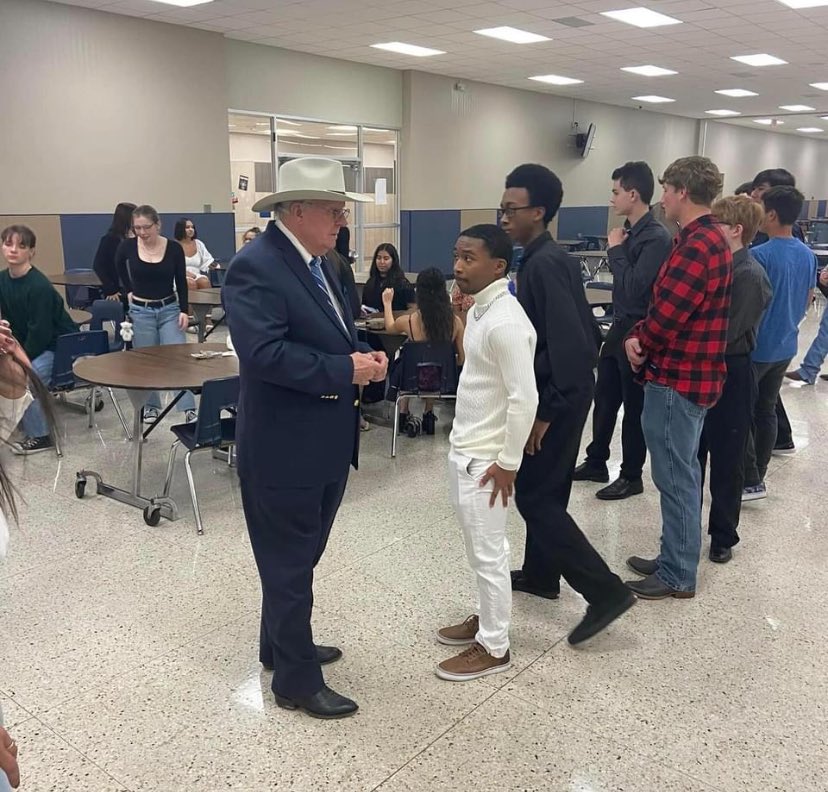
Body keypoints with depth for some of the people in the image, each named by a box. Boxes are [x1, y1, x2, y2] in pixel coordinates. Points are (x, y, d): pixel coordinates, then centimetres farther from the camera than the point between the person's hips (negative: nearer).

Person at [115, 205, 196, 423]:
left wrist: (184, 311, -9)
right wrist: (129, 290, 10)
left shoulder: (174, 248, -9)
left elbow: (181, 282, -1)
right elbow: (120, 269, 15)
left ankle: (188, 408, -5)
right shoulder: (128, 247, -7)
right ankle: (151, 406, 23)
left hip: (169, 309, -1)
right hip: (140, 311, 1)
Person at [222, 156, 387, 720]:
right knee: (290, 563, 6)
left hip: (325, 442, 9)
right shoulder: (255, 267, -19)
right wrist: (346, 371, -23)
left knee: (298, 556, 23)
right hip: (284, 448, -9)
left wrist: (366, 357, -5)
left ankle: (283, 645, 43)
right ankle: (297, 680, 23)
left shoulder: (318, 262, 10)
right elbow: (265, 352, -29)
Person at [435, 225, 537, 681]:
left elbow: (524, 398, -24)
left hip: (485, 458, -9)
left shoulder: (505, 321, -22)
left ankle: (493, 648, 17)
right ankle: (486, 618, 37)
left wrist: (508, 463, -18)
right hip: (463, 449, 9)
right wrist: (462, 445, 17)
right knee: (477, 549, 21)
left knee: (488, 554, 3)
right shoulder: (478, 310, 8)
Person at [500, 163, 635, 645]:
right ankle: (541, 574, 34)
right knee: (547, 489, 19)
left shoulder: (543, 264, -21)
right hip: (566, 390, 10)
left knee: (533, 496, -3)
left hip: (556, 396, -10)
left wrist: (545, 412, -23)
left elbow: (565, 341, -28)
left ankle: (606, 591, -1)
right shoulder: (553, 258, 10)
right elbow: (582, 330, 16)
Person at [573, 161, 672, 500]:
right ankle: (596, 462, 32)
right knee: (604, 397, 17)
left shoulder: (656, 238, -20)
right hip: (619, 326, 8)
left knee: (634, 405, 5)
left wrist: (615, 250, -16)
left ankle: (631, 476, 19)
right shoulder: (630, 230, 6)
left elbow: (635, 287, -25)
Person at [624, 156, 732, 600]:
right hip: (688, 374, 11)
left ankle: (678, 576, 13)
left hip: (677, 378, -11)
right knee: (681, 472, 18)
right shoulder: (707, 238, 14)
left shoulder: (697, 246, -21)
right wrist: (640, 336, -4)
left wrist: (639, 342, -4)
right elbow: (666, 304, 13)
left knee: (675, 477, 0)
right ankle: (675, 559, 31)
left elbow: (666, 315, -24)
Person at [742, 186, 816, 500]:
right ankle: (757, 477, 24)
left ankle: (751, 482, 2)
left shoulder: (760, 255, -20)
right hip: (785, 347, 8)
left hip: (756, 348, -8)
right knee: (766, 411, 15)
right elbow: (807, 301, 13)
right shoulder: (808, 255, 4)